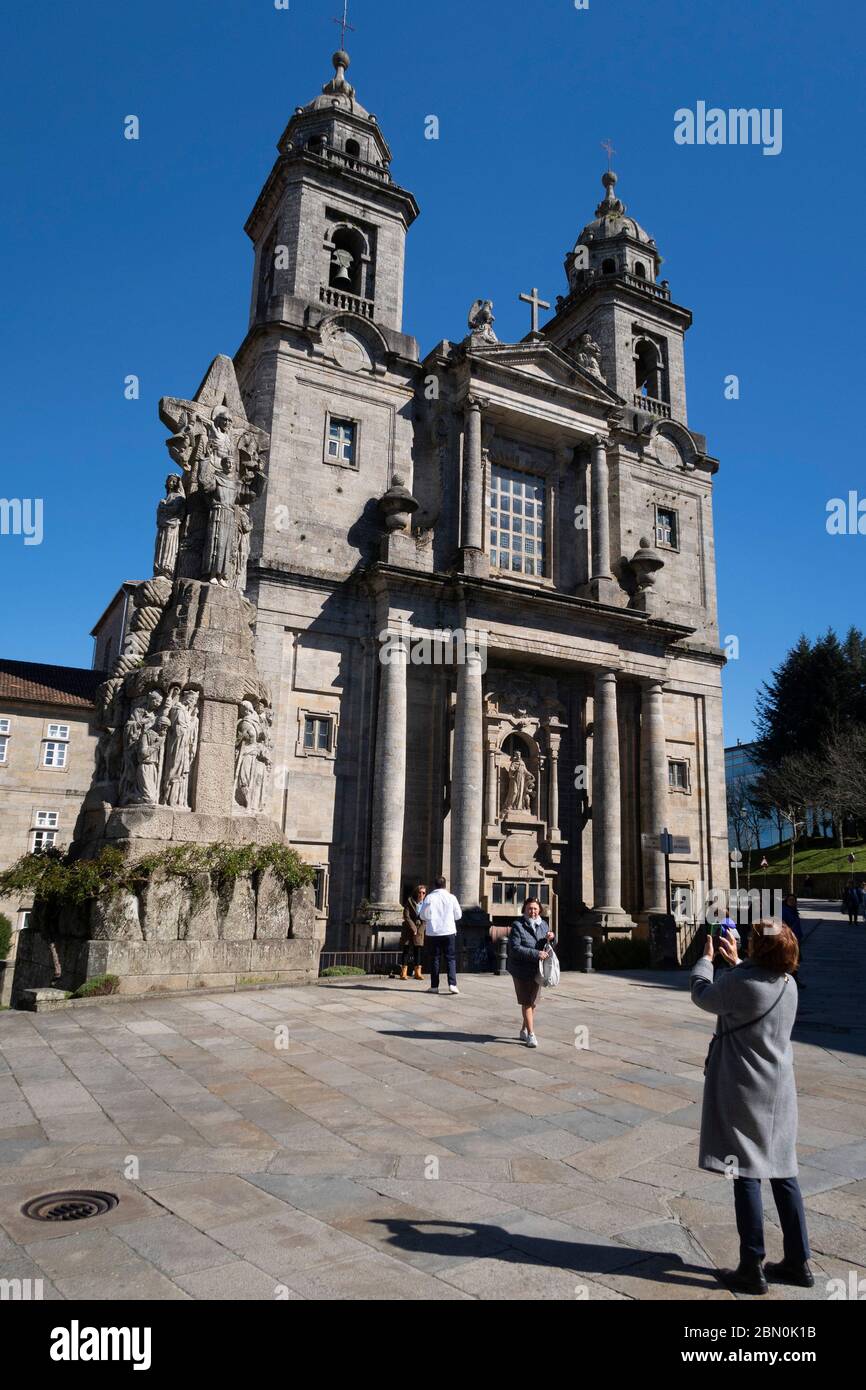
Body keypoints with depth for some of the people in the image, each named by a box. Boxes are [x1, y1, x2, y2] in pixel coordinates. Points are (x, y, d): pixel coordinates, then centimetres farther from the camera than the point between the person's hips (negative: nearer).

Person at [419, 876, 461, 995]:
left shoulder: (429, 897, -5)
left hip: (434, 932, 1)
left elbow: (424, 914, -6)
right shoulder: (451, 897, -3)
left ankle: (434, 986, 9)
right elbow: (458, 915, 3)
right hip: (449, 931, 0)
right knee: (450, 958, 5)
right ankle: (452, 984, -8)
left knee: (435, 958, 8)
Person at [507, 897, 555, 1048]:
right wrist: (536, 954, -25)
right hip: (521, 969, -5)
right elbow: (514, 948, -21)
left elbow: (546, 948, 10)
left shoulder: (543, 924, 5)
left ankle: (524, 1031, 29)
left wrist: (549, 938, -13)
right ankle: (531, 1034, 4)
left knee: (533, 1002, 13)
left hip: (536, 970, 5)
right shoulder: (517, 925, -13)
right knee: (526, 1002, -4)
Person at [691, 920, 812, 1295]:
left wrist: (706, 958, 12)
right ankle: (798, 1262, 25)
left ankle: (752, 1269, 11)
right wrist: (735, 962, 26)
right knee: (782, 1172, 15)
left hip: (744, 1094, -7)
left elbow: (702, 995, -2)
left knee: (746, 1175, 2)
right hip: (779, 1092, 7)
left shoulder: (740, 982, -21)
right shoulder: (787, 984, 0)